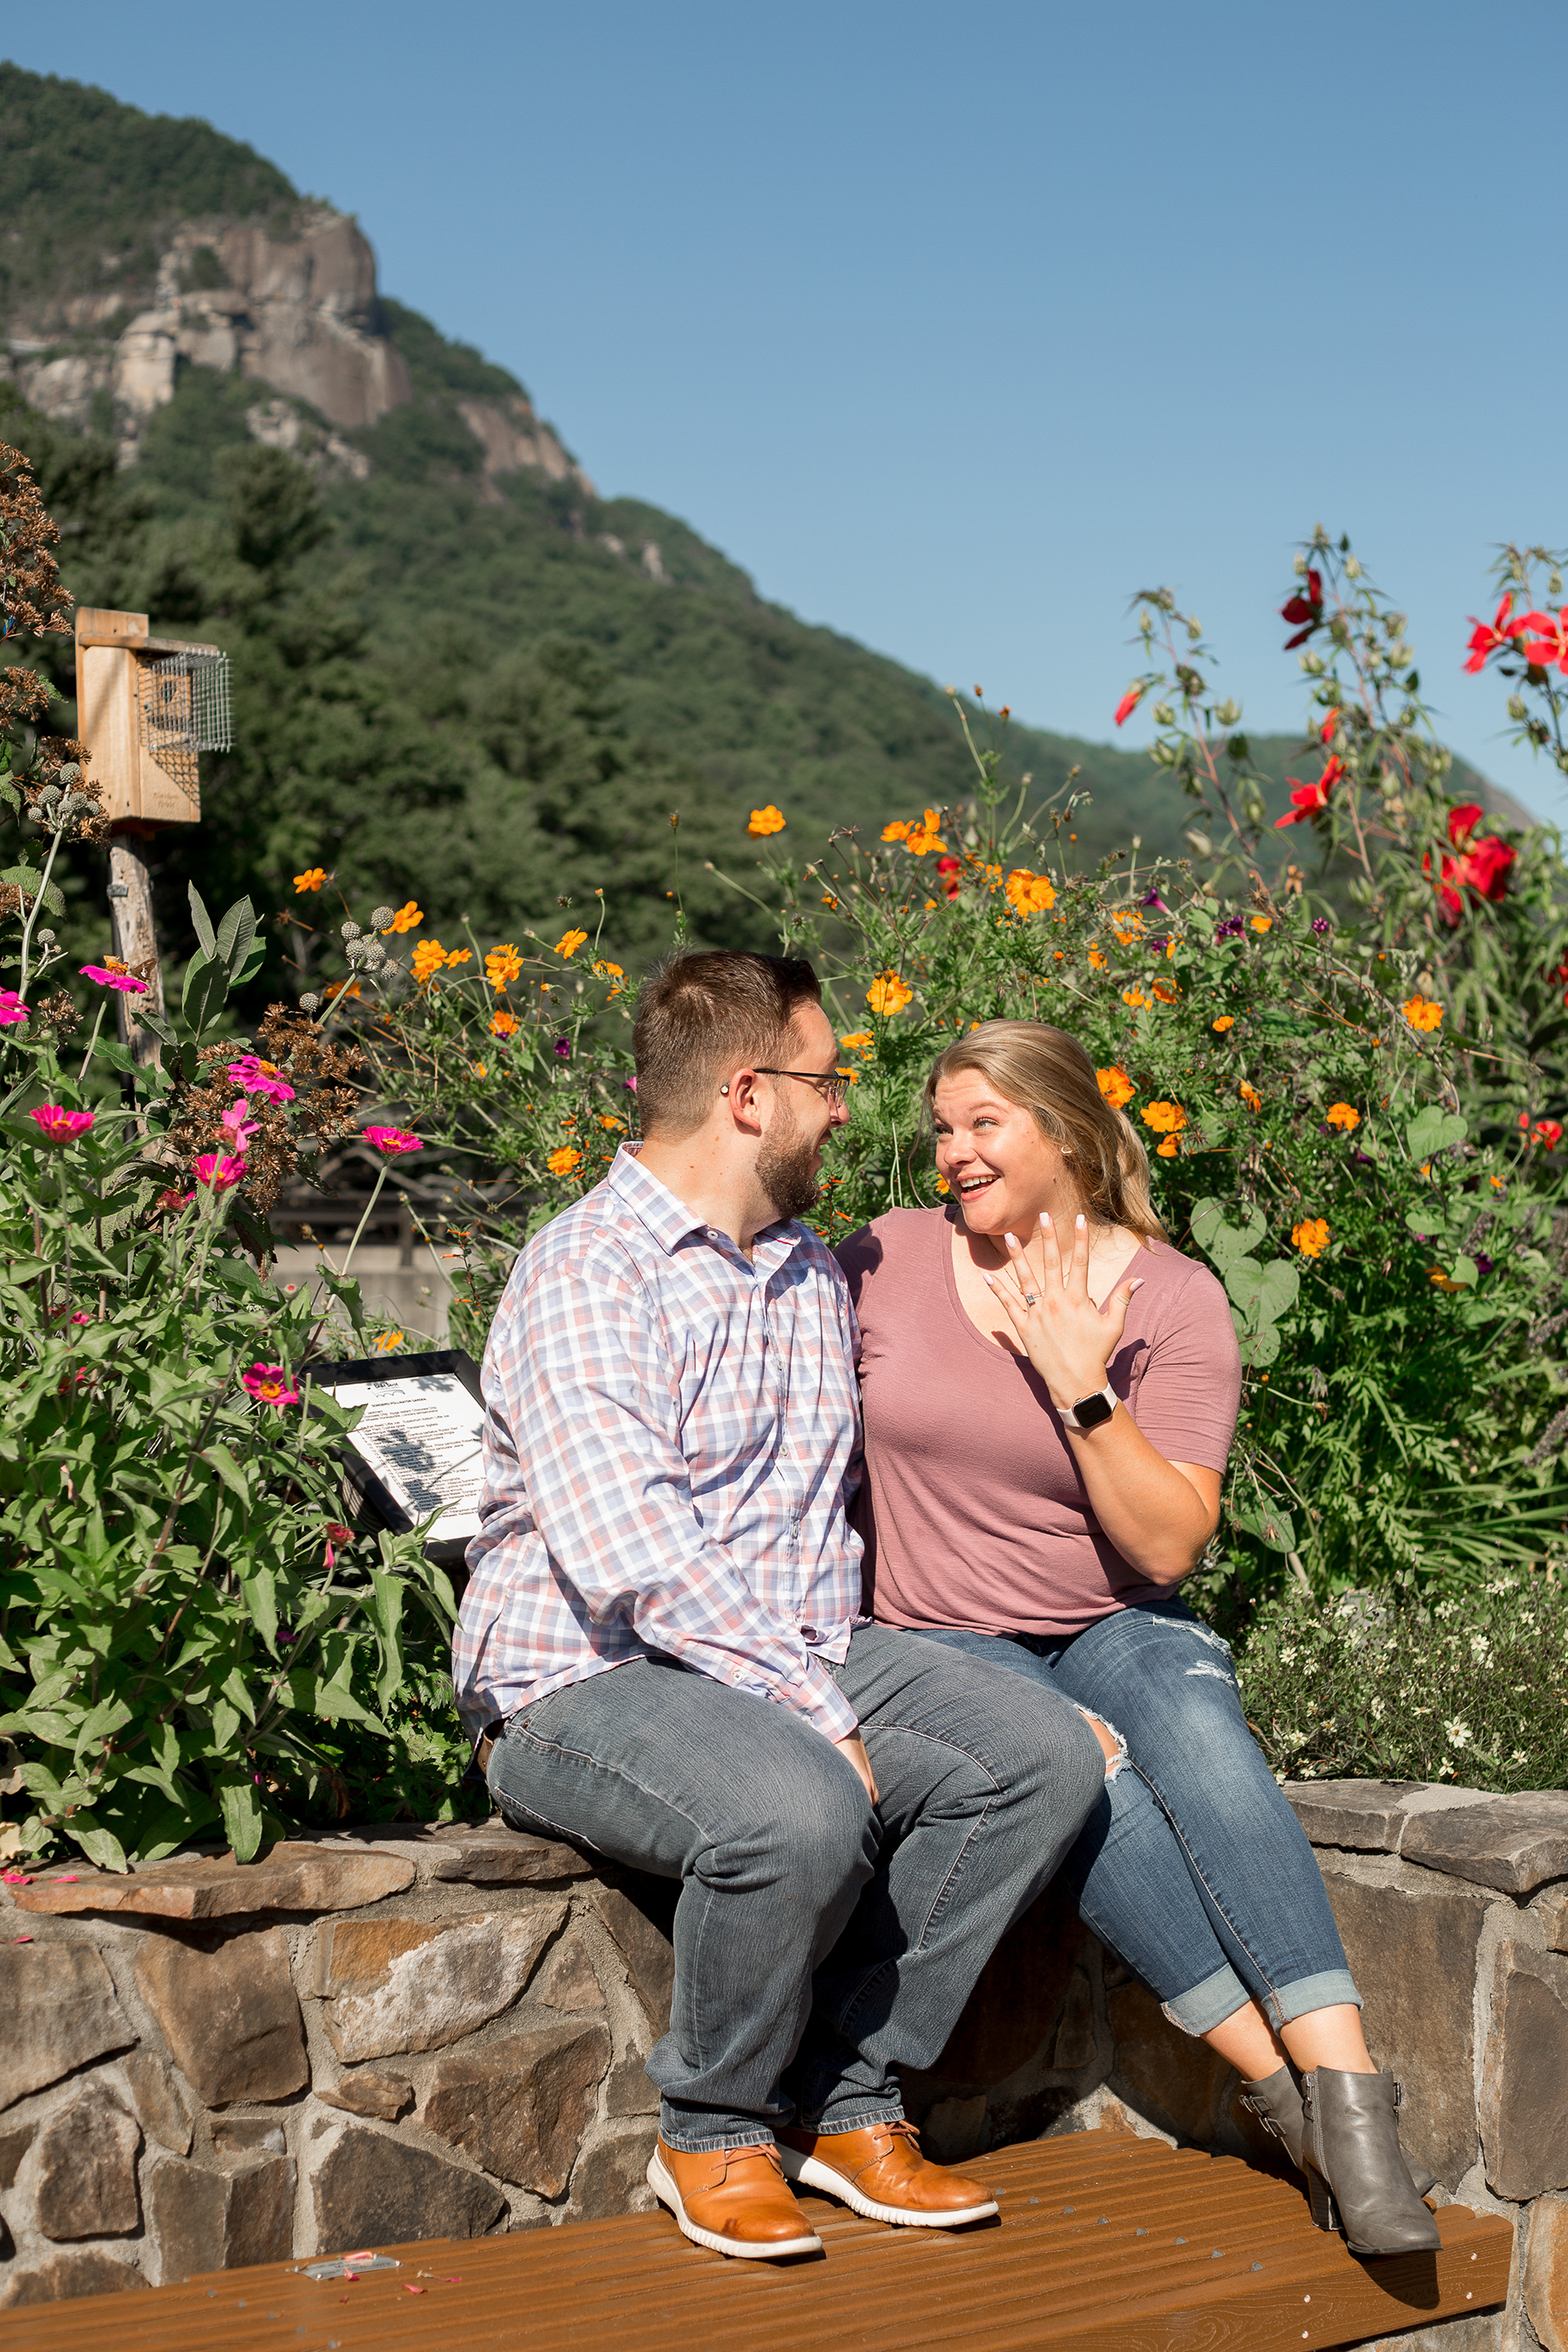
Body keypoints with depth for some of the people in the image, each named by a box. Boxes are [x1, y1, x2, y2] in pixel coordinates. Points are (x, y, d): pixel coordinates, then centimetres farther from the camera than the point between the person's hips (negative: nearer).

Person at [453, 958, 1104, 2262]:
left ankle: (846, 2099, -3)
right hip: (588, 1677, -8)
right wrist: (819, 1715, -24)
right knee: (797, 1811, -36)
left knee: (1044, 1756, -12)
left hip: (802, 1659, 8)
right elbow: (634, 1559, -24)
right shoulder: (585, 1276, -13)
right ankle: (715, 2131, -7)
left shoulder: (813, 1276, 16)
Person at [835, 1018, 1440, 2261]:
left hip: (1123, 1631, 0)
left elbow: (1168, 1547, -9)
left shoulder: (1174, 1298, -2)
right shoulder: (886, 1260, 1)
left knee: (1191, 1724, -36)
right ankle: (1286, 2090, -31)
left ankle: (1348, 2094, -41)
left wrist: (1080, 1386, -19)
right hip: (950, 1649, 0)